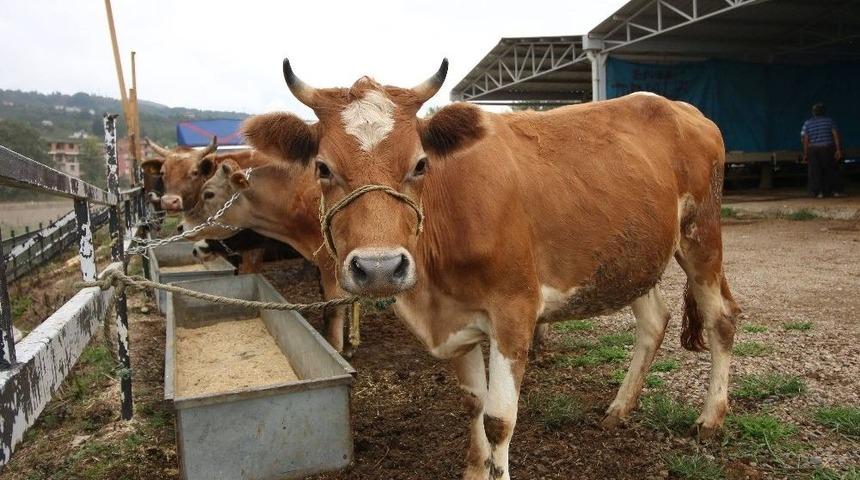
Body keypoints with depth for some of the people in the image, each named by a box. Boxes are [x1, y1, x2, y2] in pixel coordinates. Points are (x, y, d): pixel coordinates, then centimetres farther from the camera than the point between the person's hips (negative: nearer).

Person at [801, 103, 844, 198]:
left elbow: (805, 140, -3)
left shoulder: (807, 123, 3)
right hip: (828, 149, 0)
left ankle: (819, 192, -1)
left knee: (815, 172, 4)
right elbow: (836, 135, -6)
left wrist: (805, 154, -1)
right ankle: (836, 190, 10)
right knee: (831, 170, 10)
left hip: (813, 150, 0)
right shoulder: (829, 121, 3)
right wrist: (838, 149, -7)